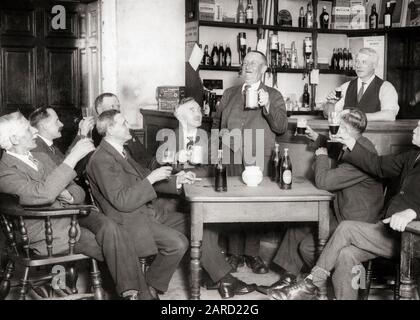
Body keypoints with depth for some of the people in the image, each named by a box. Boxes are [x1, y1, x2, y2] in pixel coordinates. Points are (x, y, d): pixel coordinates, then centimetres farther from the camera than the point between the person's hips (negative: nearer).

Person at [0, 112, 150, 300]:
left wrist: (69, 196, -10)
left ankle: (131, 291, -23)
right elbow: (43, 193, -29)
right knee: (110, 248, -20)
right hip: (49, 234, -6)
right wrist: (72, 158, -28)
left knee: (108, 227, -24)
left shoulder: (41, 158, 15)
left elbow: (79, 193, 15)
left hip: (72, 213, 6)